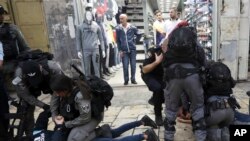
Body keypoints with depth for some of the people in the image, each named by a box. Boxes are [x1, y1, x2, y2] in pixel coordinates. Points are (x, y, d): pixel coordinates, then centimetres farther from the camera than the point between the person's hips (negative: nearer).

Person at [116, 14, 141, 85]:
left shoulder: (132, 27, -3)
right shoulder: (118, 28, -2)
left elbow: (138, 35, 10)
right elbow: (118, 40, 2)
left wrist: (134, 42, -1)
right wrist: (120, 50, -1)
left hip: (132, 49, 1)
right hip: (124, 50, 0)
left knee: (133, 65, 7)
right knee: (125, 66, 0)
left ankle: (133, 79, 22)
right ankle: (126, 80, 16)